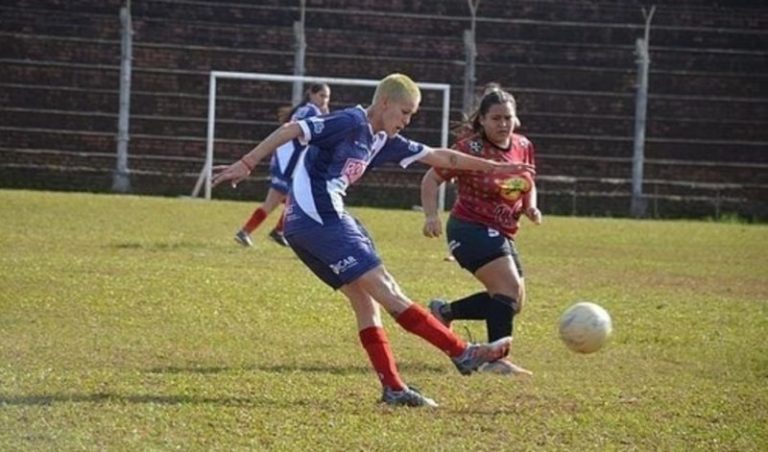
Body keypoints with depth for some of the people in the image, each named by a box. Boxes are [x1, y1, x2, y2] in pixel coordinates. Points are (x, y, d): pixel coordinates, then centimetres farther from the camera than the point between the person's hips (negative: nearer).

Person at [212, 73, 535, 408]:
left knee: (364, 300, 7)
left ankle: (393, 388, 5)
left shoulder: (383, 141, 16)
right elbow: (291, 130, -15)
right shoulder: (352, 122, -10)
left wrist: (492, 167, 25)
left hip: (327, 221, 10)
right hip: (317, 219, -10)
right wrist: (246, 164, -20)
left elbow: (438, 157, 22)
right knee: (385, 291, -8)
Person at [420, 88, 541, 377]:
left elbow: (528, 184, 21)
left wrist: (531, 207, 0)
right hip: (471, 229, -8)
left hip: (502, 234, 8)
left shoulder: (524, 147, 4)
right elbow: (431, 179, -7)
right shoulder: (469, 149, -14)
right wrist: (431, 216, -20)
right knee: (510, 288, -23)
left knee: (513, 303, 10)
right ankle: (496, 359, -20)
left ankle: (444, 312, 26)